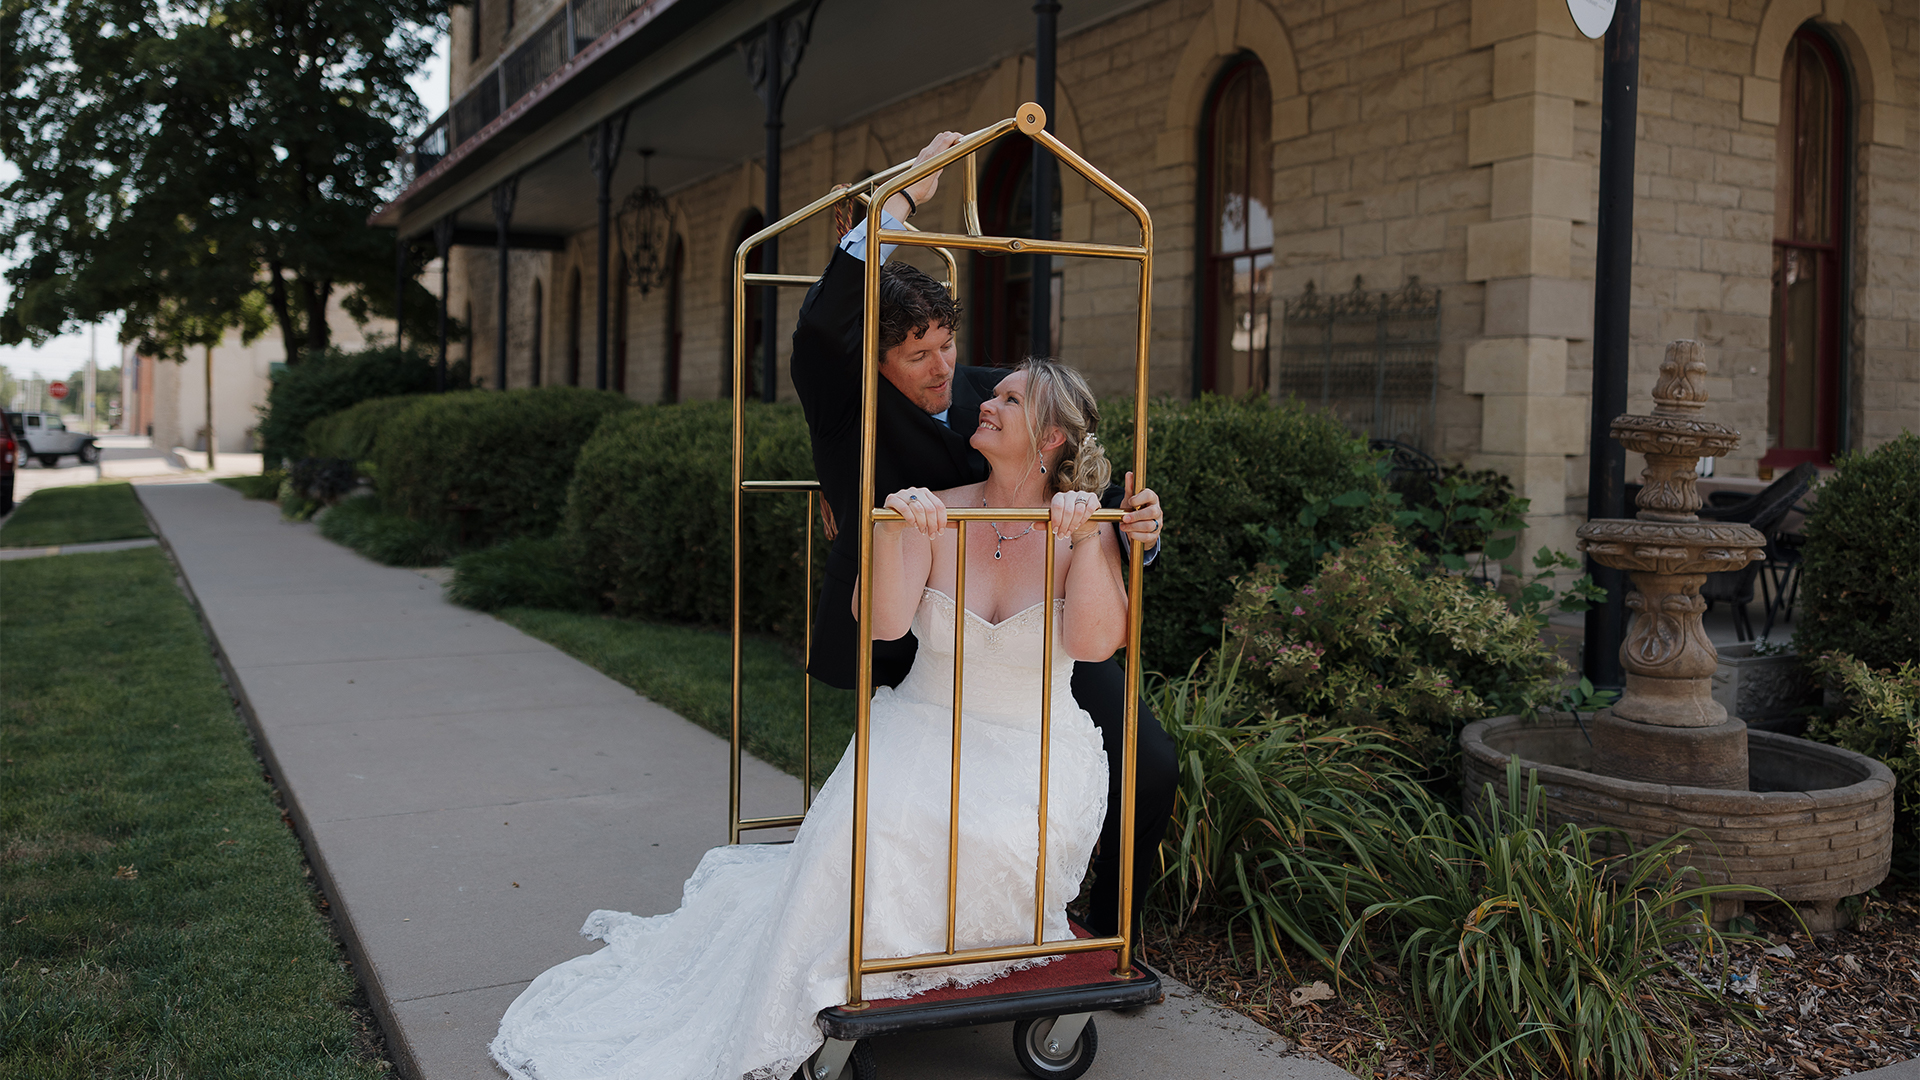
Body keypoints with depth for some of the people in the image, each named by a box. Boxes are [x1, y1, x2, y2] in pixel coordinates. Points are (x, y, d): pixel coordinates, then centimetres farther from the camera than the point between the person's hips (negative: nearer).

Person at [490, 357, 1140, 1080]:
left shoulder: (1082, 528, -2)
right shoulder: (934, 514, 0)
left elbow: (1095, 643, -18)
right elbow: (885, 621, -16)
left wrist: (1085, 539, -27)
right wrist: (889, 529, -32)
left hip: (1036, 751, -1)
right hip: (925, 730, 1)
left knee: (1002, 837, -32)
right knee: (878, 823, -28)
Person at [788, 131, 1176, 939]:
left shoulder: (998, 395, 2)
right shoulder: (847, 412, -7)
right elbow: (820, 325, -27)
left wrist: (1132, 521, -25)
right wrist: (904, 196, -23)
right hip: (918, 649, -3)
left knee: (1149, 769, -3)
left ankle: (1108, 941, 19)